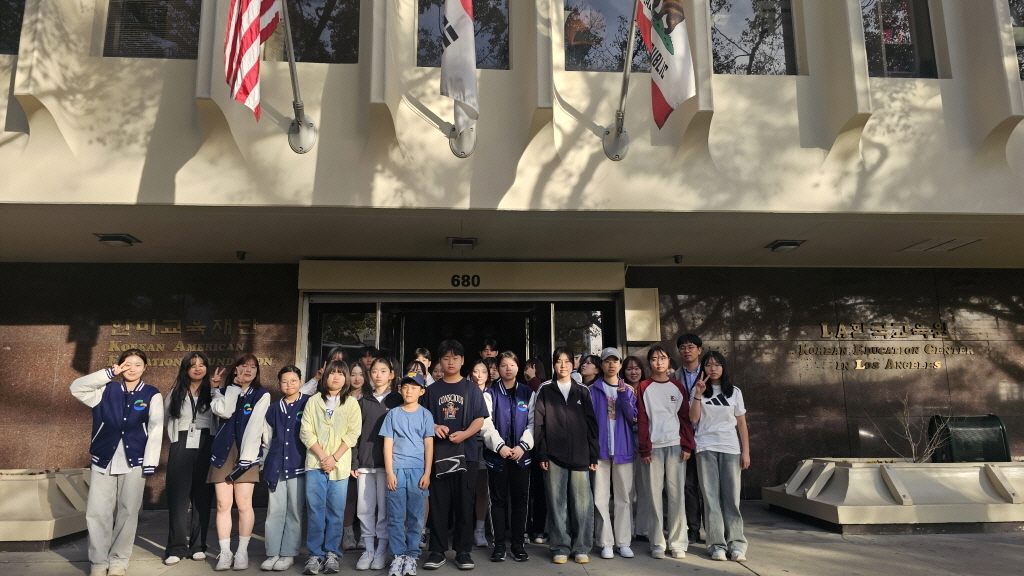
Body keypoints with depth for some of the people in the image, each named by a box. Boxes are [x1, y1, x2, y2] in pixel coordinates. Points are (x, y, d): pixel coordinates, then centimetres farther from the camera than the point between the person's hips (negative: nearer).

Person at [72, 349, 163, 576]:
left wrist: (150, 463, -10)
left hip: (134, 462, -2)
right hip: (104, 460, 2)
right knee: (96, 512, 0)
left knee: (128, 512, 3)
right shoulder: (107, 390, 8)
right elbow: (76, 387, -6)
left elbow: (155, 430, -3)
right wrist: (109, 372, -11)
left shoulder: (152, 395, 2)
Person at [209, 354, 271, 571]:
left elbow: (254, 427, -8)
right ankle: (225, 552, 8)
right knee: (223, 504, 1)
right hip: (223, 452, 3)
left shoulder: (262, 395, 1)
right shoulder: (224, 391, 11)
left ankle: (242, 551, 8)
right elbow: (223, 412, -11)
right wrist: (233, 386, -6)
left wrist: (245, 457, -15)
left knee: (244, 505, -3)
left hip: (246, 453, -3)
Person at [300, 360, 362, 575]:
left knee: (335, 510, 2)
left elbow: (352, 434, -1)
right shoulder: (313, 401, 7)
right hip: (315, 462, 0)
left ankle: (332, 553, 11)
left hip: (340, 465, 0)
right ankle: (315, 554, 6)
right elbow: (306, 431, 0)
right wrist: (322, 456, -10)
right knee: (315, 509, 0)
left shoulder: (351, 403, 5)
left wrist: (334, 458, -11)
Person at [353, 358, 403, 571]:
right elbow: (357, 432, 10)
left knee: (384, 507, 1)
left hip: (387, 462, -3)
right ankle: (368, 549, 14)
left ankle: (382, 550, 11)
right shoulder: (363, 401, 12)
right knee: (365, 508, 4)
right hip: (365, 462, 3)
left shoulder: (397, 401, 4)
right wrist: (354, 461, 2)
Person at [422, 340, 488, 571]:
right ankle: (437, 551, 12)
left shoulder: (472, 389, 6)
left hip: (466, 452, -1)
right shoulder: (432, 390, 9)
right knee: (438, 504, 4)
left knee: (464, 504, 4)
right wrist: (434, 427, -11)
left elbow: (479, 419, 1)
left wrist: (465, 434, -17)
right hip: (439, 452, 1)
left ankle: (463, 551, 13)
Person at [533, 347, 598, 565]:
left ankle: (581, 548, 11)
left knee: (582, 503, 0)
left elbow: (592, 424, 9)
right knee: (557, 503, 3)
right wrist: (541, 454, -5)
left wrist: (594, 455, 2)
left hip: (580, 455, 1)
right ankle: (560, 548, 13)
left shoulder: (583, 392, 12)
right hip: (554, 456, -1)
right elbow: (539, 424, 3)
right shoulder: (545, 391, 8)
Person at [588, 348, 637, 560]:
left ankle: (623, 541, 12)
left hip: (623, 448, 2)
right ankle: (606, 542, 6)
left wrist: (624, 397, -15)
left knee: (624, 496, 5)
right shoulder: (593, 390, 3)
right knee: (601, 497, -1)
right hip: (600, 448, -2)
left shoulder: (628, 390, 9)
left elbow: (634, 418, -1)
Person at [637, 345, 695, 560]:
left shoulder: (678, 386, 9)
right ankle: (657, 543, 8)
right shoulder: (644, 387, 5)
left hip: (676, 445, 1)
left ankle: (678, 542, 9)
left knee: (676, 493, 1)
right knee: (655, 493, 1)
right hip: (654, 445, -1)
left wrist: (687, 445, -2)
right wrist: (644, 449, -5)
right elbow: (642, 420, 2)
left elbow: (685, 417, 7)